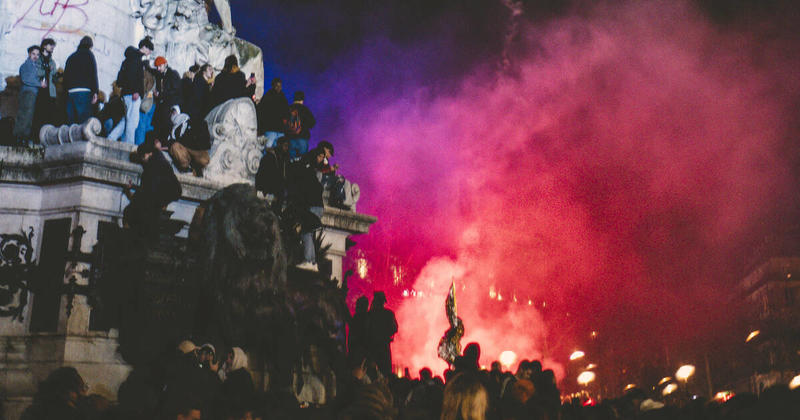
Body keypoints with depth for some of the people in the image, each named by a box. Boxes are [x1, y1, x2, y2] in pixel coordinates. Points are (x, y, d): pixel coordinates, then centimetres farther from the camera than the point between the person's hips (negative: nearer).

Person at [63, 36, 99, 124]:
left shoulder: (71, 57, 21)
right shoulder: (88, 54, 4)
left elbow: (65, 76, 19)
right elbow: (93, 74, -6)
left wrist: (66, 91, 19)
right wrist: (95, 92, -7)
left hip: (70, 91, 6)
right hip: (83, 91, -6)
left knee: (71, 121, 5)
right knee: (84, 119, -12)